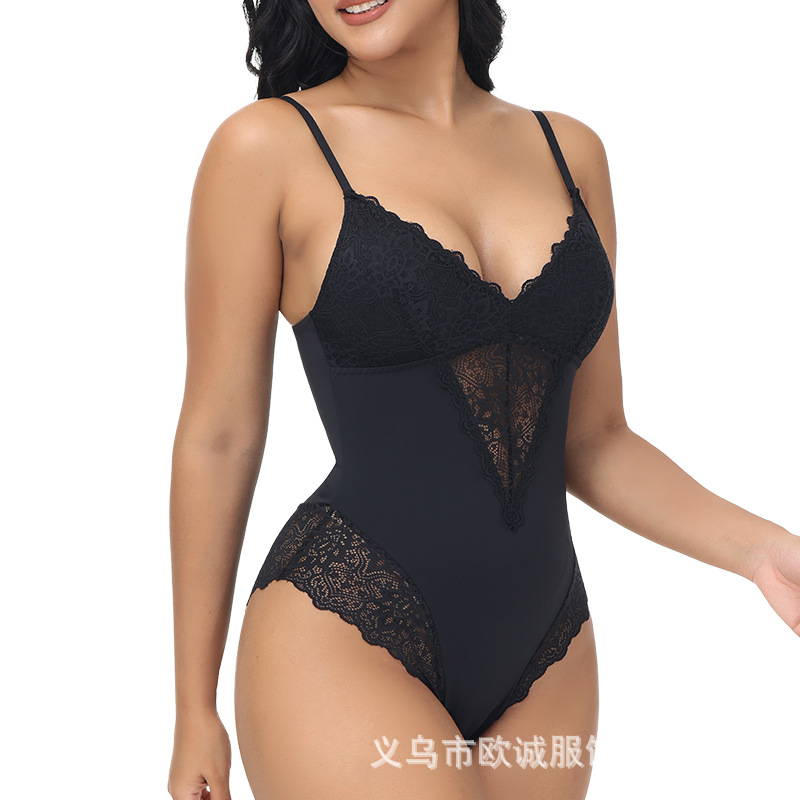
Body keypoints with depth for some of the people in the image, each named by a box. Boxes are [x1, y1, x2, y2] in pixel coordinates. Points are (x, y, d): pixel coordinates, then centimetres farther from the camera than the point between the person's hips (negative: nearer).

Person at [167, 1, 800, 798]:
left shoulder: (570, 151, 6)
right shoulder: (266, 147, -5)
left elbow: (592, 442, 9)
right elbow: (217, 438, -2)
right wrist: (194, 711, 3)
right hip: (340, 643, -4)